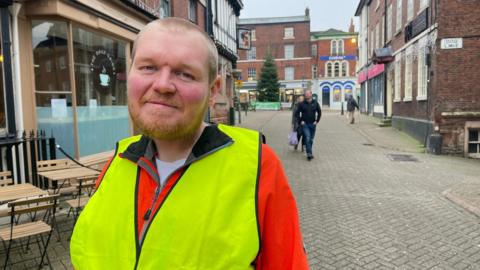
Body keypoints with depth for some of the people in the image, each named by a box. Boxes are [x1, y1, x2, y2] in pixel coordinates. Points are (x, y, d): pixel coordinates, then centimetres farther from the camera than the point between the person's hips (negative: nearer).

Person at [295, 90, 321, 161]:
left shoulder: (315, 103, 4)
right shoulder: (302, 104, -1)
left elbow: (319, 112, 11)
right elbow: (297, 113, 4)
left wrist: (317, 121, 2)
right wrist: (300, 121, -4)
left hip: (313, 124, 3)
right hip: (305, 124, -2)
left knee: (311, 139, 10)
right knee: (307, 138, -14)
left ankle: (309, 152, 24)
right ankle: (309, 153, -14)